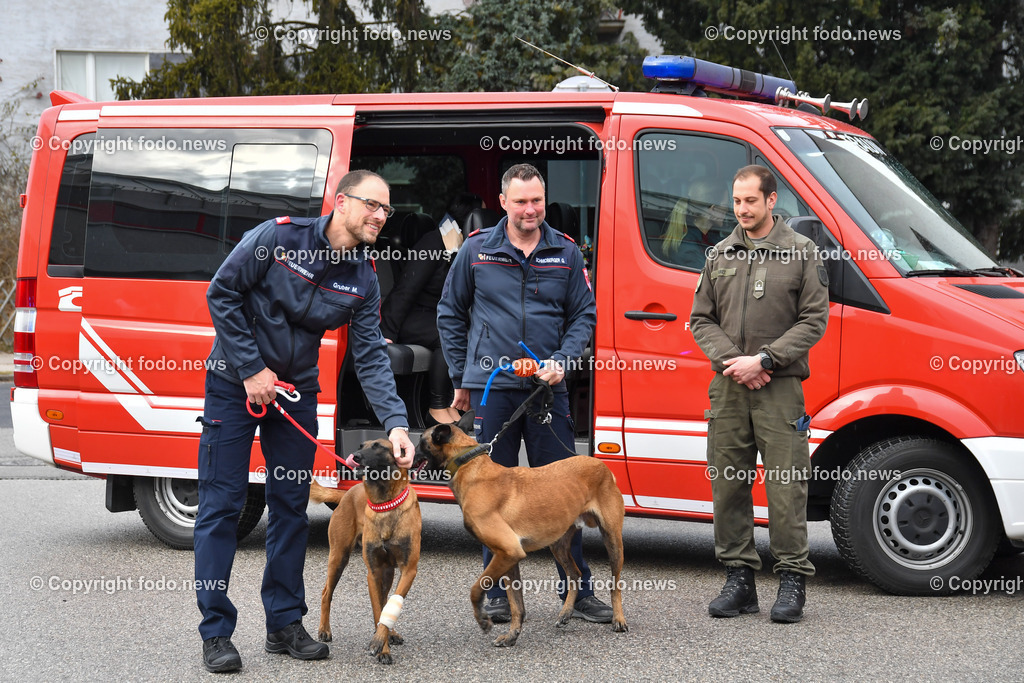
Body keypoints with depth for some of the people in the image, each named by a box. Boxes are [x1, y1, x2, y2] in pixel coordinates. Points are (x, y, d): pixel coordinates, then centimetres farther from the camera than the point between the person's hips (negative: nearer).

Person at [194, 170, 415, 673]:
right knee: (221, 505, -5)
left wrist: (396, 423, -18)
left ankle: (284, 622, 18)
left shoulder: (363, 281, -2)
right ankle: (215, 632, -1)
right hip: (235, 382, -5)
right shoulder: (279, 237, -17)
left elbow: (371, 356, -4)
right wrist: (251, 370, -15)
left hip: (296, 391, 5)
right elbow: (222, 294, -13)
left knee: (291, 506, 7)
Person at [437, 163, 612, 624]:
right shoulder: (477, 250, 5)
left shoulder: (566, 253, 7)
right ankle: (499, 592, 14)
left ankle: (578, 591, 6)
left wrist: (561, 361, -5)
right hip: (491, 387, 0)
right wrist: (461, 378, 10)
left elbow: (584, 315, 12)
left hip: (548, 389, 1)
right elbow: (450, 314, 13)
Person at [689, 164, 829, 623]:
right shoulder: (721, 255, 14)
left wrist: (764, 359, -12)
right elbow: (701, 319, 14)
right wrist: (731, 360, -4)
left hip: (780, 386, -4)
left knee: (786, 486, -5)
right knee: (728, 486, 5)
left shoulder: (801, 253, 2)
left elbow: (814, 319, -3)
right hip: (727, 386, 4)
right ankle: (738, 579, 12)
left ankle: (792, 582, 2)